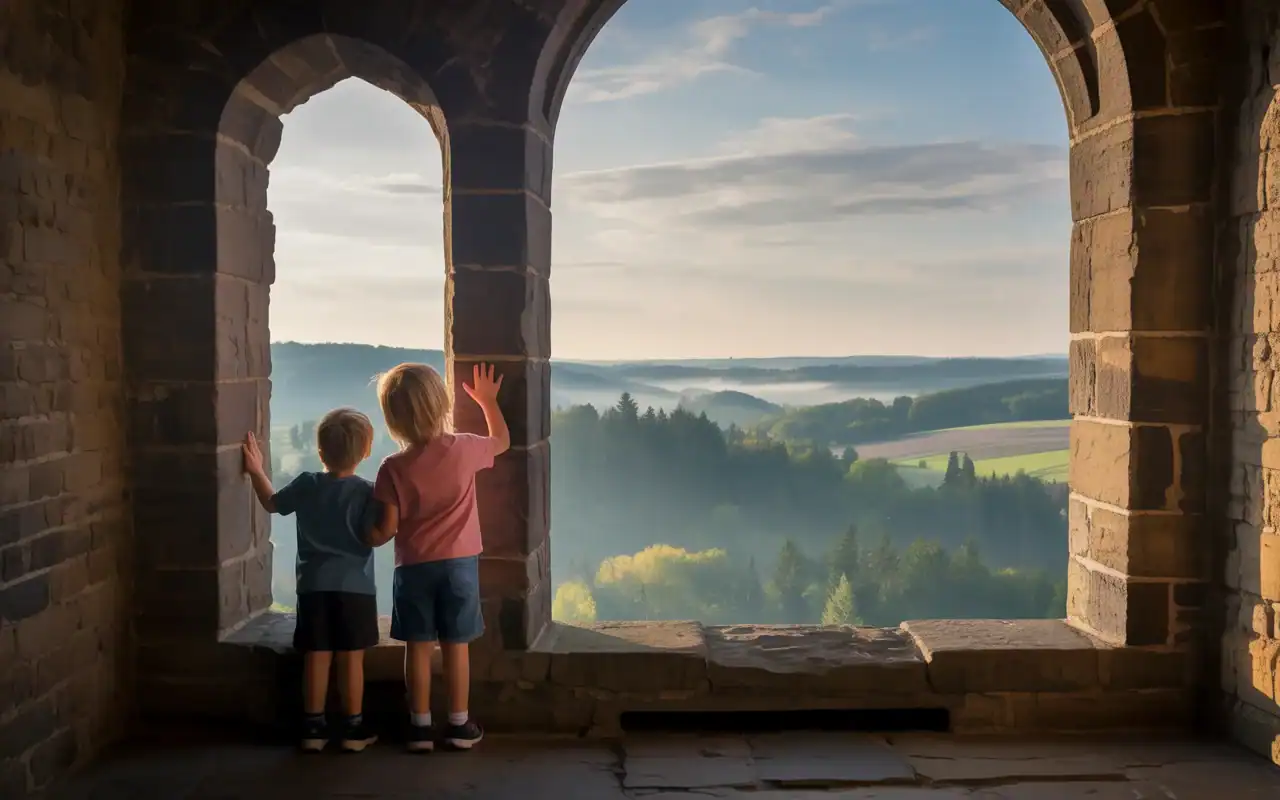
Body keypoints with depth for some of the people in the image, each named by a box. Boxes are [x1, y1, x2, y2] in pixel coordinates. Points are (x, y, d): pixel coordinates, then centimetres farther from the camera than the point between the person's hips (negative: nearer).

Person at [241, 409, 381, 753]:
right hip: (355, 587, -3)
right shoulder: (367, 492, -9)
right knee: (352, 659, 4)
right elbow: (374, 536, -13)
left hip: (314, 586, 3)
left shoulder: (306, 485, 1)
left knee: (317, 657, 8)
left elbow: (272, 502, 18)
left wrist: (256, 471, 32)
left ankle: (313, 728, 14)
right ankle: (354, 729, 10)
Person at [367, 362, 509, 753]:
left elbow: (387, 529, -8)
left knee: (418, 646, 9)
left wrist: (366, 538, 13)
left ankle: (420, 726, 15)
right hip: (459, 563, 1)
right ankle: (459, 724, 17)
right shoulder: (465, 449, -9)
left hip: (413, 567, 0)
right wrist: (487, 400, 24)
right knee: (456, 645, 9)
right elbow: (502, 441, 13)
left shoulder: (393, 468, -11)